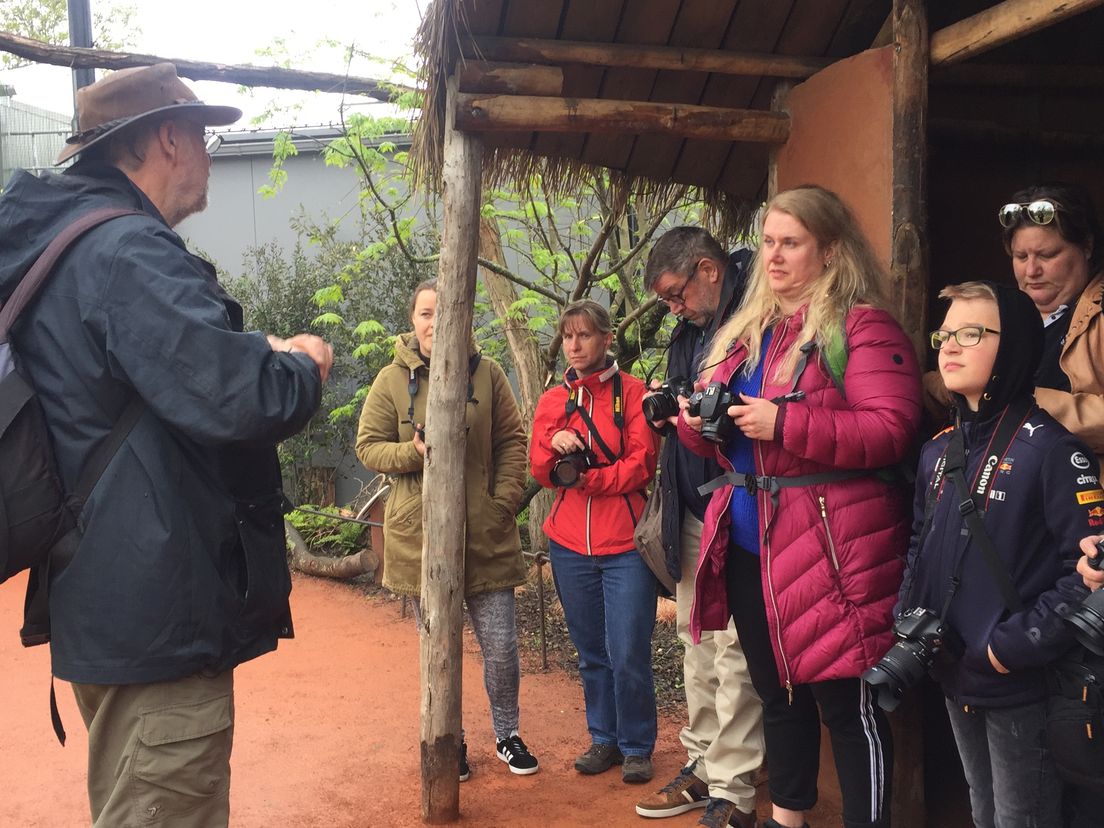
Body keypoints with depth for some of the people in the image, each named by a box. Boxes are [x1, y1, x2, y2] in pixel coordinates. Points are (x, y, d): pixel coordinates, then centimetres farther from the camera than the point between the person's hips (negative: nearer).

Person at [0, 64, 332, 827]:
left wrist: (262, 357, 13)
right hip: (159, 613, -10)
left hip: (114, 600, 11)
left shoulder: (61, 244, 13)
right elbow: (240, 400, -30)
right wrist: (303, 366, -9)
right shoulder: (127, 252, -19)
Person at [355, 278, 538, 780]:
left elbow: (512, 441, 6)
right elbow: (368, 446, 3)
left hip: (485, 534, 1)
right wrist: (413, 452, -15)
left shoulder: (487, 373, 3)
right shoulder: (392, 380, 2)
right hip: (420, 536, 0)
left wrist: (505, 498, -4)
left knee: (501, 648, 6)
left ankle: (506, 734, 29)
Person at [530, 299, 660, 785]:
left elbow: (641, 463, -8)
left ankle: (637, 746, 13)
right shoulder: (552, 401, 12)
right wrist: (555, 447, -13)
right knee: (591, 652, 12)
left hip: (624, 543, -4)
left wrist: (585, 478, -16)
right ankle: (604, 739, 27)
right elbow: (539, 470, 7)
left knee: (628, 654, -4)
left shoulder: (631, 392, -1)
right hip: (570, 544, 4)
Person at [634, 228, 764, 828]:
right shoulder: (689, 331, 15)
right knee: (697, 641, 16)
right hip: (693, 512, 9)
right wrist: (668, 412, 8)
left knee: (735, 649, -3)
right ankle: (702, 767, 30)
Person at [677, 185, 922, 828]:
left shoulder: (863, 327, -9)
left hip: (829, 548, -8)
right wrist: (698, 420, -3)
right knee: (776, 689, 21)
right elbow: (717, 429, 20)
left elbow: (891, 431, -19)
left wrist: (783, 423, -24)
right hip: (746, 540, 8)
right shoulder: (746, 330, 15)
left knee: (846, 701, 2)